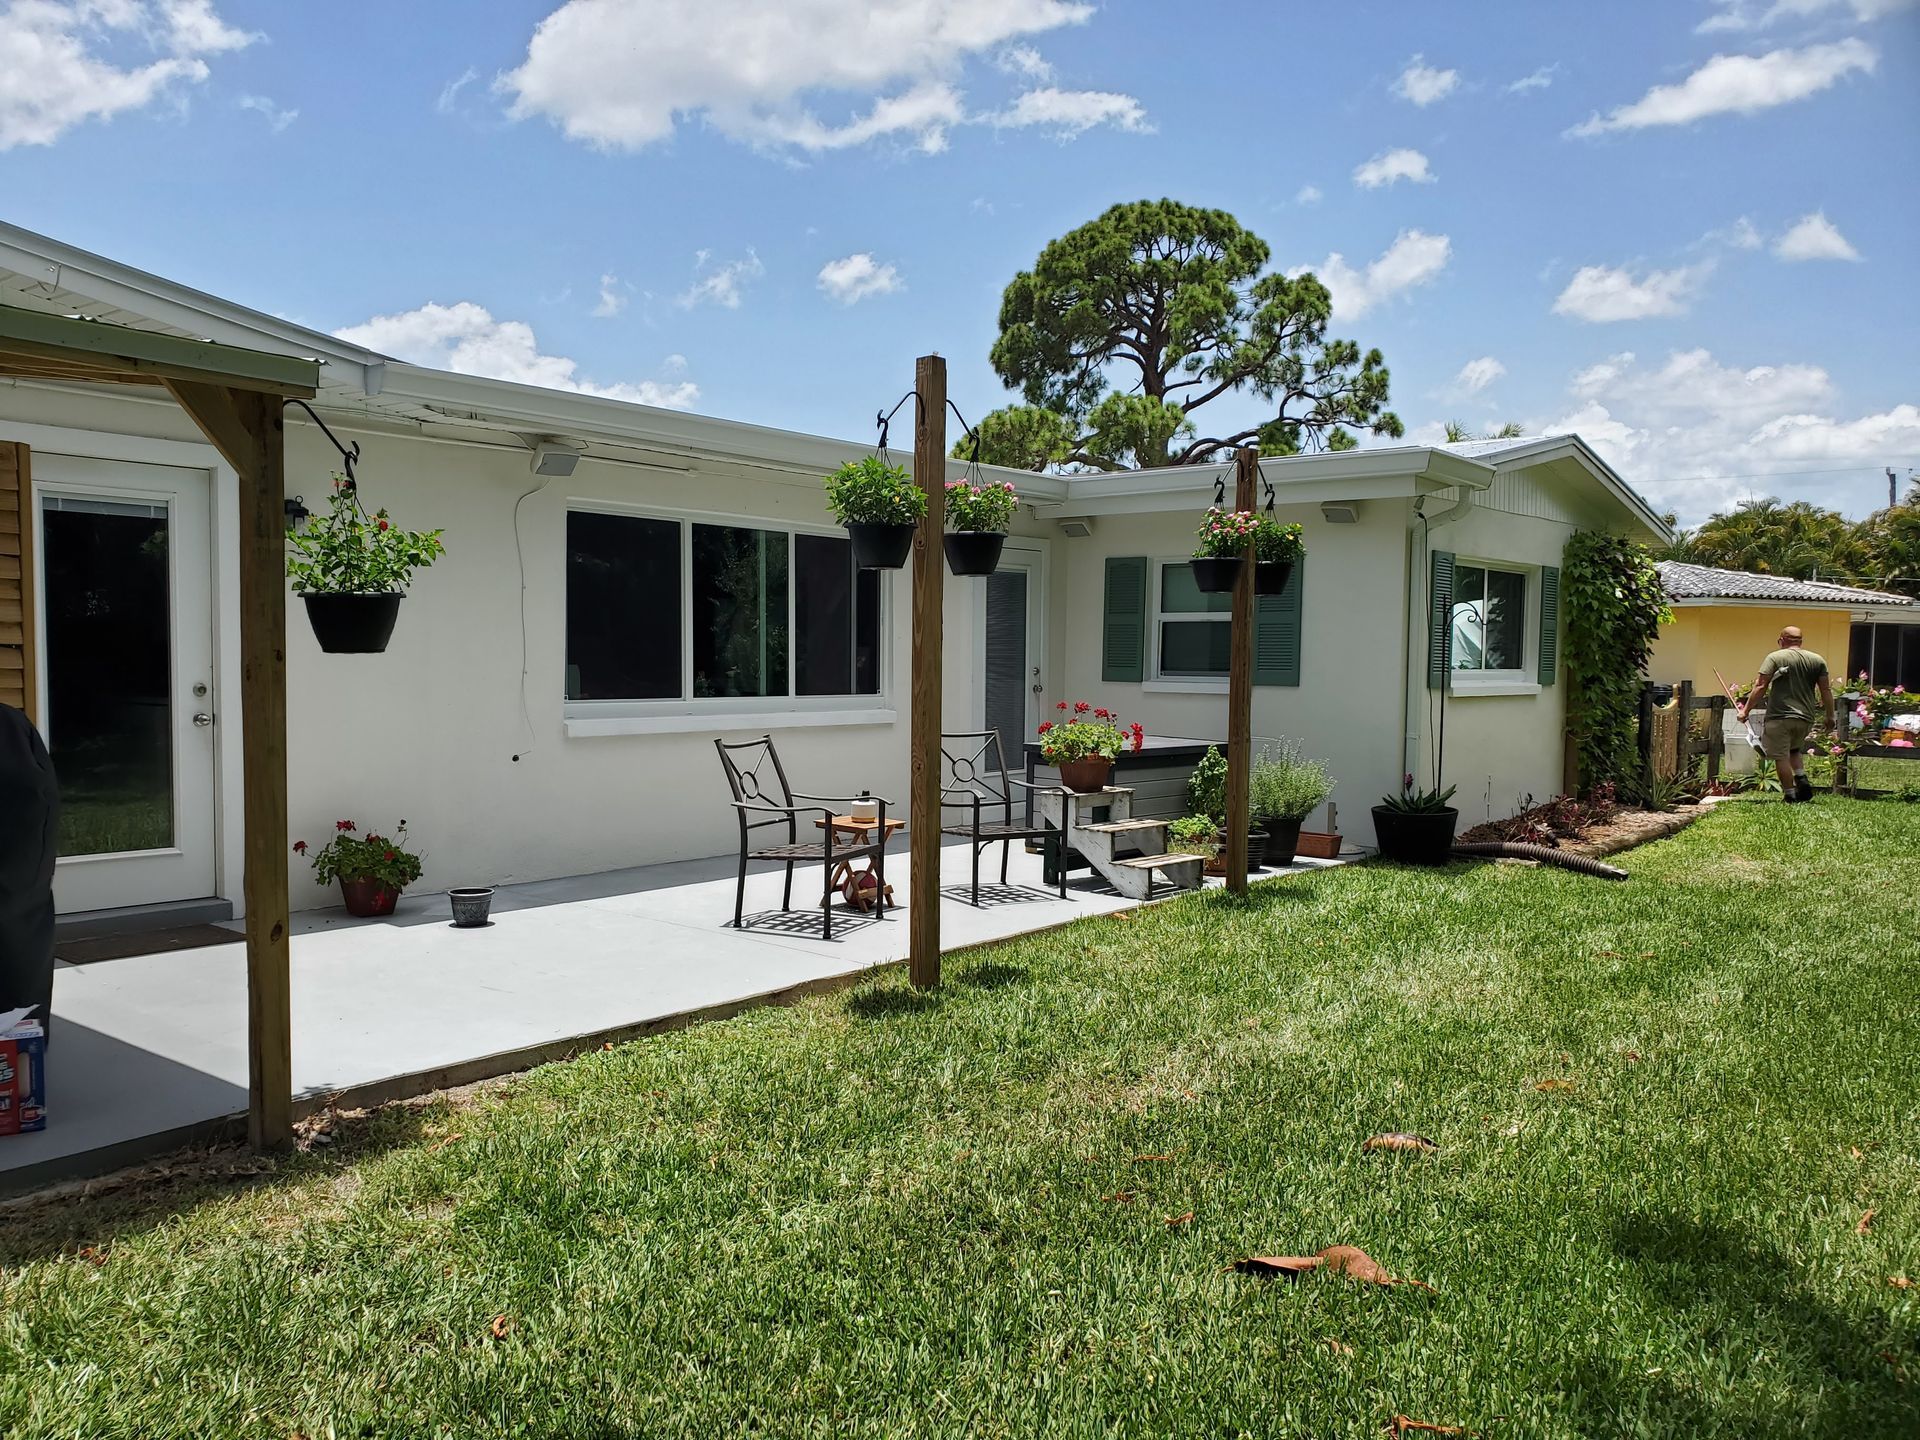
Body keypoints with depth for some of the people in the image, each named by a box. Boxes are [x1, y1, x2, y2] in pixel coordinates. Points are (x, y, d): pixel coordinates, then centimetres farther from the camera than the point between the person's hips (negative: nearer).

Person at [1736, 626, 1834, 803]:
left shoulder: (1774, 658, -2)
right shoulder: (1817, 660, 10)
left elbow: (1760, 687, -9)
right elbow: (1826, 691, 8)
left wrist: (1745, 710, -6)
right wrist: (1830, 717, 15)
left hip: (1779, 716, -5)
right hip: (1806, 718, 5)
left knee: (1781, 757, 1)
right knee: (1795, 749, 27)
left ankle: (1789, 795, 0)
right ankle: (1802, 779, 7)